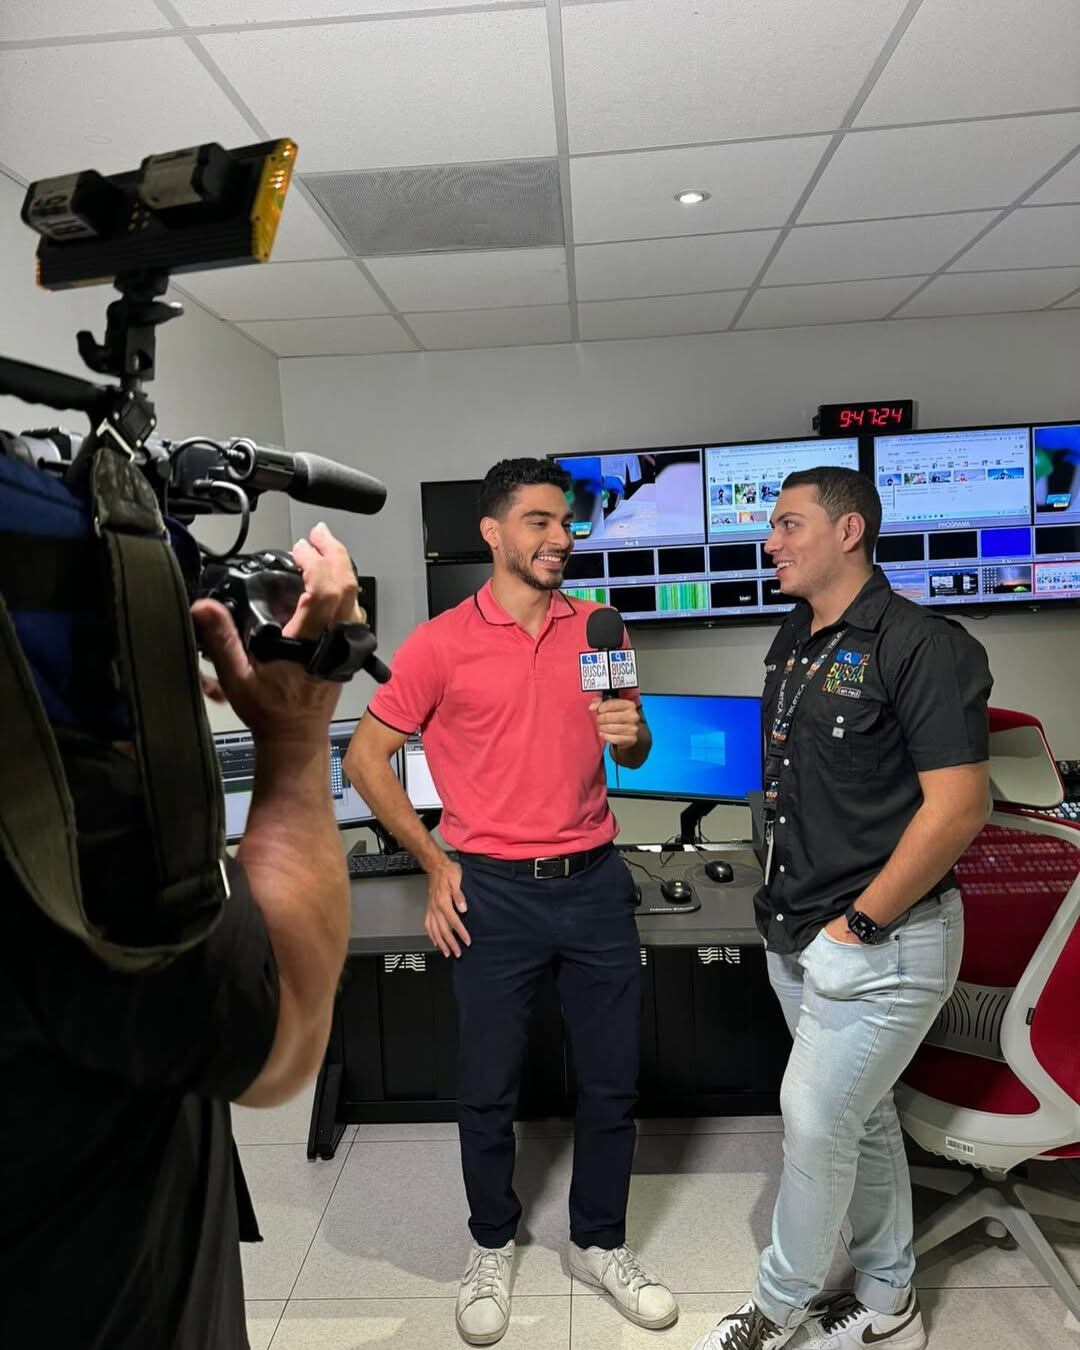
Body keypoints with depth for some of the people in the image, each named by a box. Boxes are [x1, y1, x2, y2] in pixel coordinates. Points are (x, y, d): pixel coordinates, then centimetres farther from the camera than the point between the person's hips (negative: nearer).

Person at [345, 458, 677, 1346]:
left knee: (612, 1081, 14)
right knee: (489, 1089, 13)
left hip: (595, 880, 3)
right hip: (494, 891, -3)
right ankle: (492, 1246, 40)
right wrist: (434, 862, -3)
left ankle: (600, 1243, 39)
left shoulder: (600, 629, 3)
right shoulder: (441, 644, -8)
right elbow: (366, 758, -1)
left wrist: (633, 734, -11)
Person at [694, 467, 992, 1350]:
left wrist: (857, 924, -16)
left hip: (882, 940, -7)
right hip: (797, 937, 8)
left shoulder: (922, 646, -16)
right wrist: (786, 904, 11)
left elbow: (957, 809, -20)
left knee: (815, 1118, 3)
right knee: (862, 1115, 19)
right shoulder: (792, 643, 8)